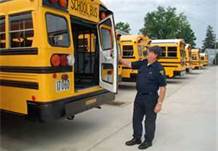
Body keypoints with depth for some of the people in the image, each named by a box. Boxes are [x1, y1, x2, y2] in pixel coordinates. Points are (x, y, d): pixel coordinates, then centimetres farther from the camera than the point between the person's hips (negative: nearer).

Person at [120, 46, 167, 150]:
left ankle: (148, 141, 28)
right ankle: (136, 138, 34)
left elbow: (163, 87, -17)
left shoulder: (159, 68, -17)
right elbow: (129, 64, 12)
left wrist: (159, 103, -17)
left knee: (149, 120, 9)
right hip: (139, 96, 7)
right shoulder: (143, 63, 2)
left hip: (150, 98, -7)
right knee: (136, 118, 17)